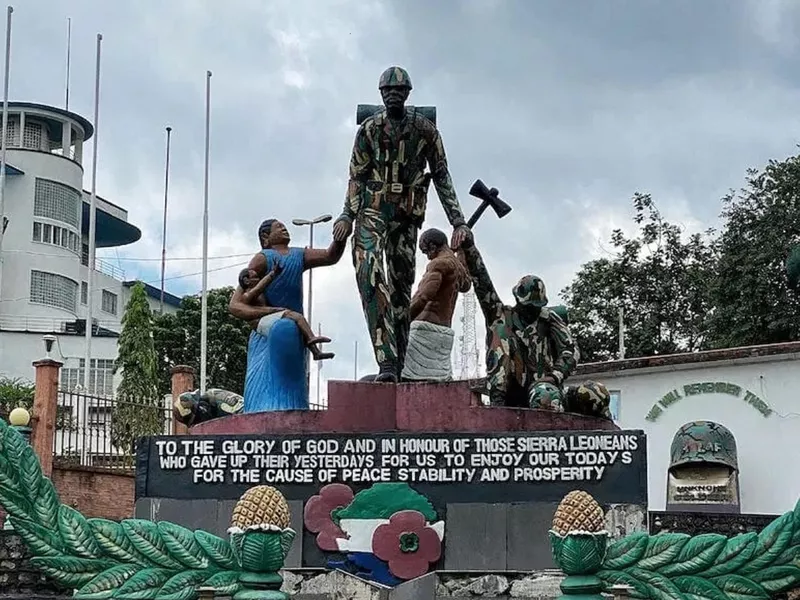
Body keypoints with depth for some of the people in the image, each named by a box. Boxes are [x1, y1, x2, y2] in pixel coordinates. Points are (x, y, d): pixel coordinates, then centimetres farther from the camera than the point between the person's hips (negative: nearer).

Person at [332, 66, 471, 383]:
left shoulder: (425, 129, 4)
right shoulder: (369, 128, 4)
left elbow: (442, 177, 6)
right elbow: (357, 177, 5)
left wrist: (457, 221, 0)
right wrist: (347, 216, -8)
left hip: (407, 214, 2)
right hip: (372, 211, -1)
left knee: (401, 285, 4)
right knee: (370, 276, -22)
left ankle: (397, 366, 8)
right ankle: (387, 362, -30)